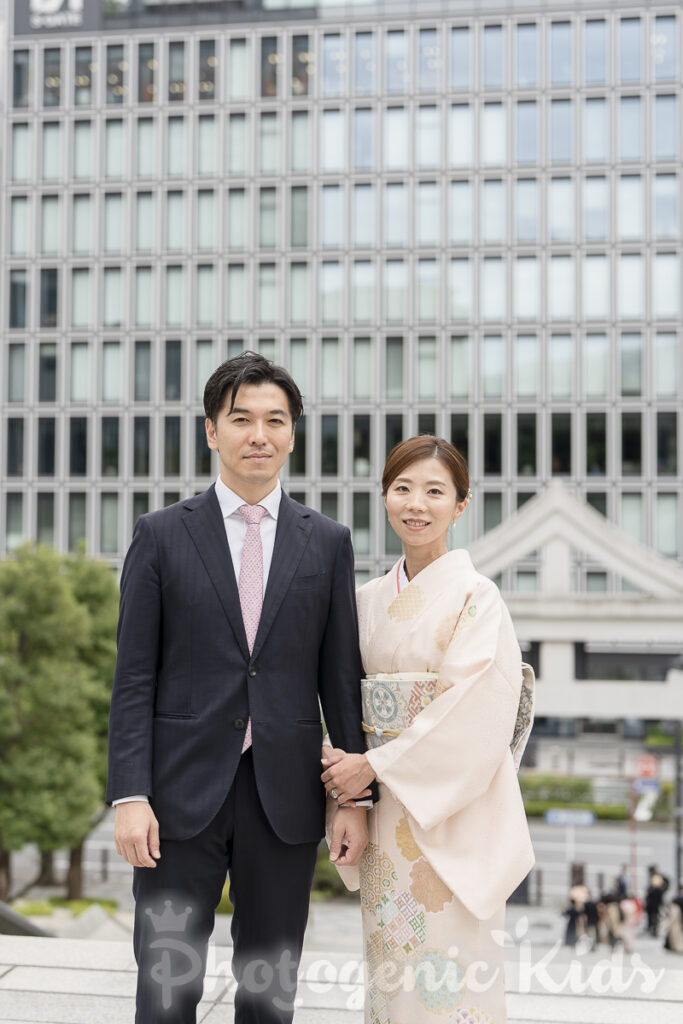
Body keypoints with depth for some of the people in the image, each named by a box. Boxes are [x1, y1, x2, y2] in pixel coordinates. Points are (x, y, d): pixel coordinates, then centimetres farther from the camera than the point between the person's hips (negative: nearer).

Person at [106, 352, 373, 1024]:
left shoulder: (328, 543, 7)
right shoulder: (162, 535, 3)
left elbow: (341, 678, 7)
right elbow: (134, 677, 0)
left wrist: (354, 797, 2)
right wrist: (129, 795, -9)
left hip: (286, 796, 2)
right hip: (183, 792, -1)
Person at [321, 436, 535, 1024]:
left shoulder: (476, 596, -8)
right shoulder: (370, 600, 11)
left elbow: (478, 712, -16)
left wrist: (375, 767, -14)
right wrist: (342, 759, -5)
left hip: (452, 815, -6)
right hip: (384, 812, 6)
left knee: (448, 975, -4)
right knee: (391, 969, 11)